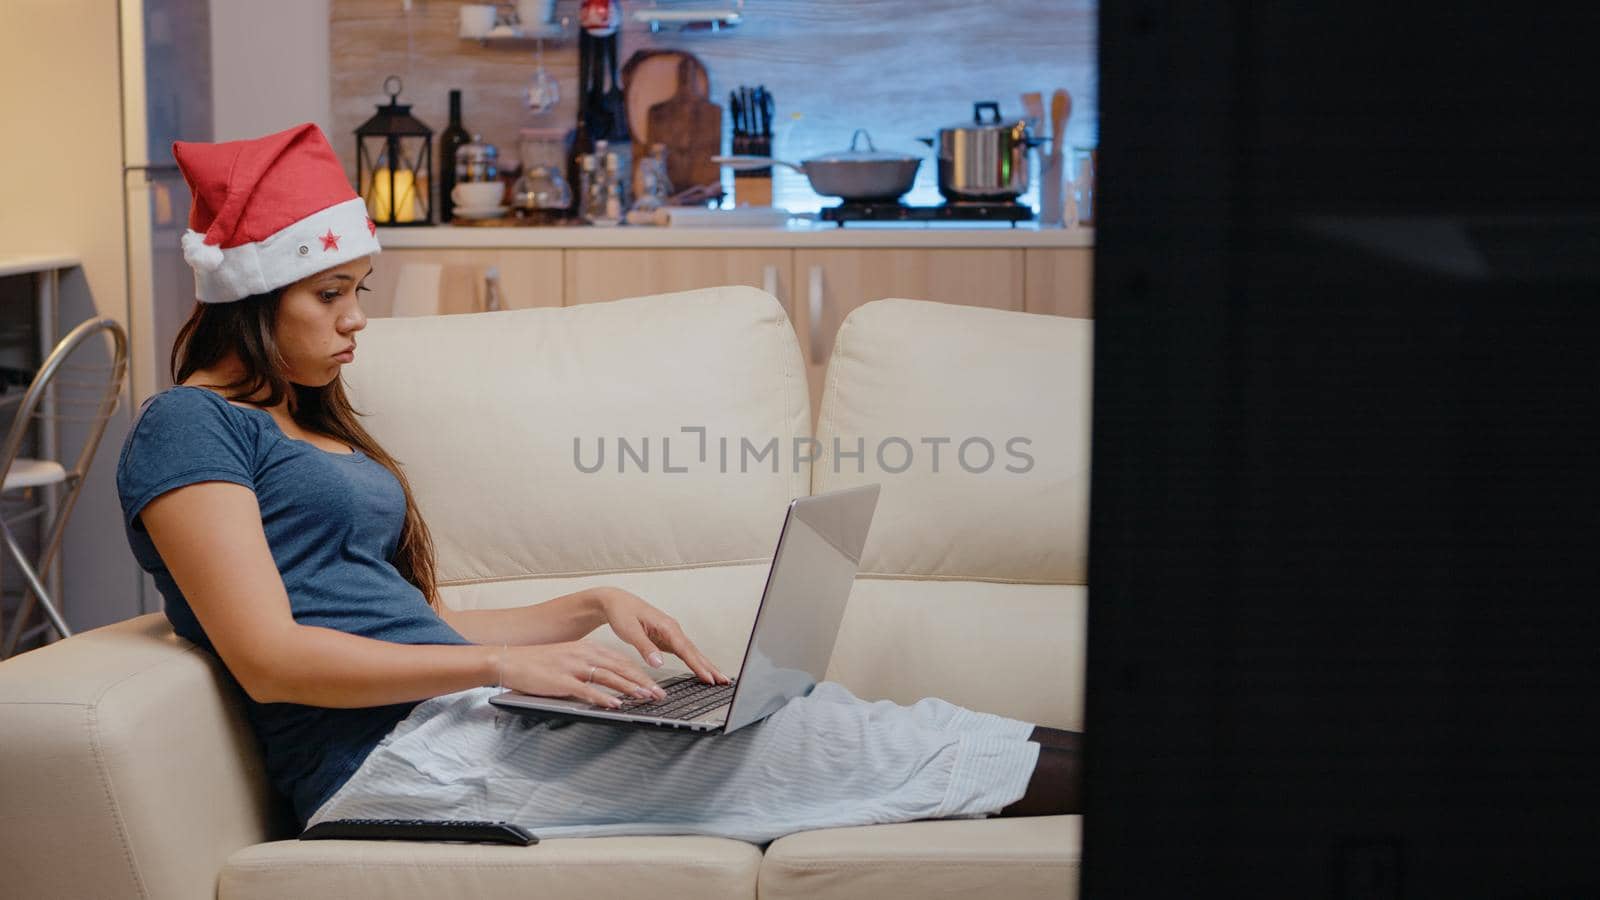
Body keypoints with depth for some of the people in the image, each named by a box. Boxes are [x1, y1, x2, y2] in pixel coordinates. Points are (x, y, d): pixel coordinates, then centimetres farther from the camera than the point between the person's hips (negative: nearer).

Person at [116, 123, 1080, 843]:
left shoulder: (314, 425, 22)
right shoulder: (189, 426, -4)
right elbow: (269, 656, -16)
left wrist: (591, 608, 8)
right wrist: (503, 664, -20)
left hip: (448, 711, 8)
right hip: (385, 753, -8)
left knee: (796, 712, -8)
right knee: (796, 738, -14)